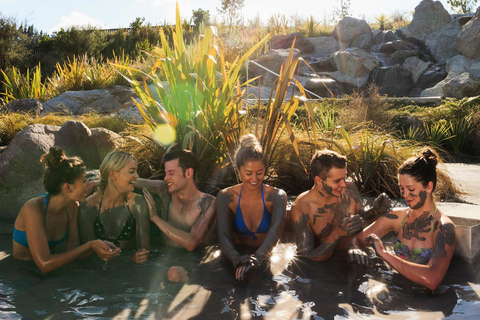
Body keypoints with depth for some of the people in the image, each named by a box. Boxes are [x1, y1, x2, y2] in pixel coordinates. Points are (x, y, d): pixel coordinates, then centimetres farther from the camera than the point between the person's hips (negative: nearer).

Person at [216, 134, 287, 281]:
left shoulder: (277, 196, -5)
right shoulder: (226, 197, -3)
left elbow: (277, 228, -23)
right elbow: (223, 235, -14)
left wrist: (257, 258, -41)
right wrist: (236, 258, -37)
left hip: (268, 257, -1)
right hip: (238, 256, 1)